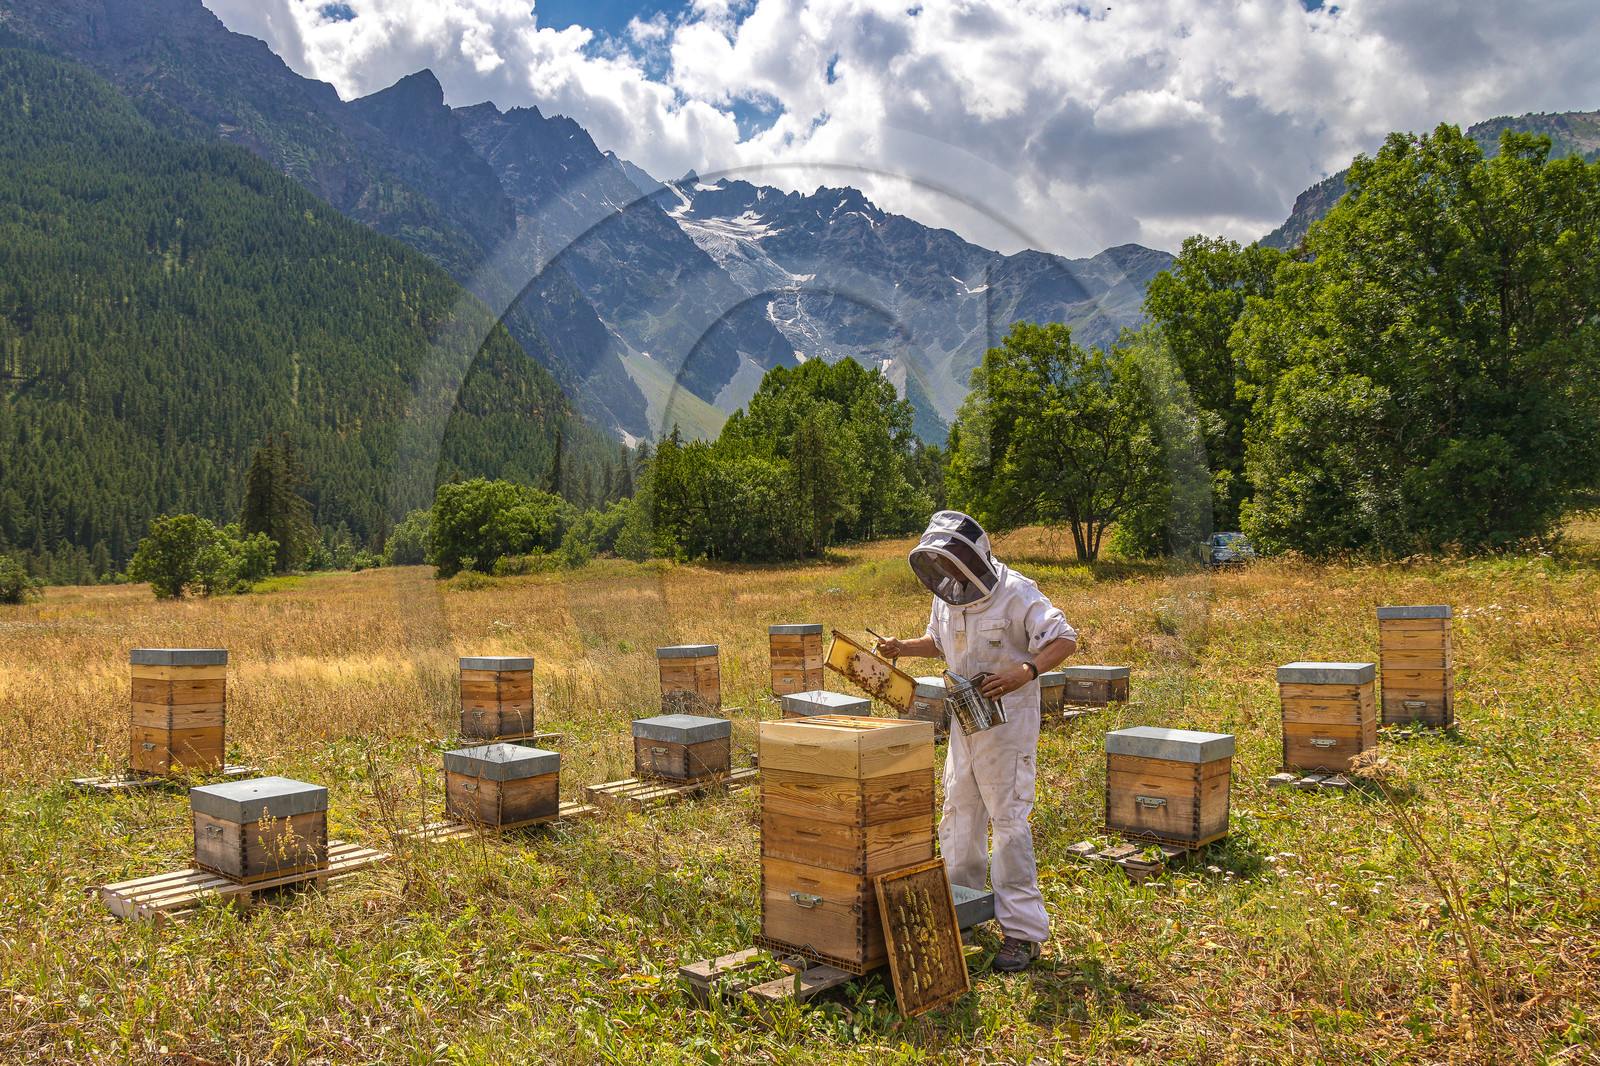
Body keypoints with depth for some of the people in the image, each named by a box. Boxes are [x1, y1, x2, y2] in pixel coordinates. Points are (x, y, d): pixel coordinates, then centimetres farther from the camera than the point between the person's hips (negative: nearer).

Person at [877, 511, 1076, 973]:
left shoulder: (1015, 593, -17)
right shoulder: (947, 595, 5)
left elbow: (1065, 640, -19)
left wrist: (1026, 671, -34)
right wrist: (904, 648, 4)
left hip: (1007, 718, -7)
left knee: (1008, 817, -8)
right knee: (959, 812, 14)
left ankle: (1024, 930, -3)